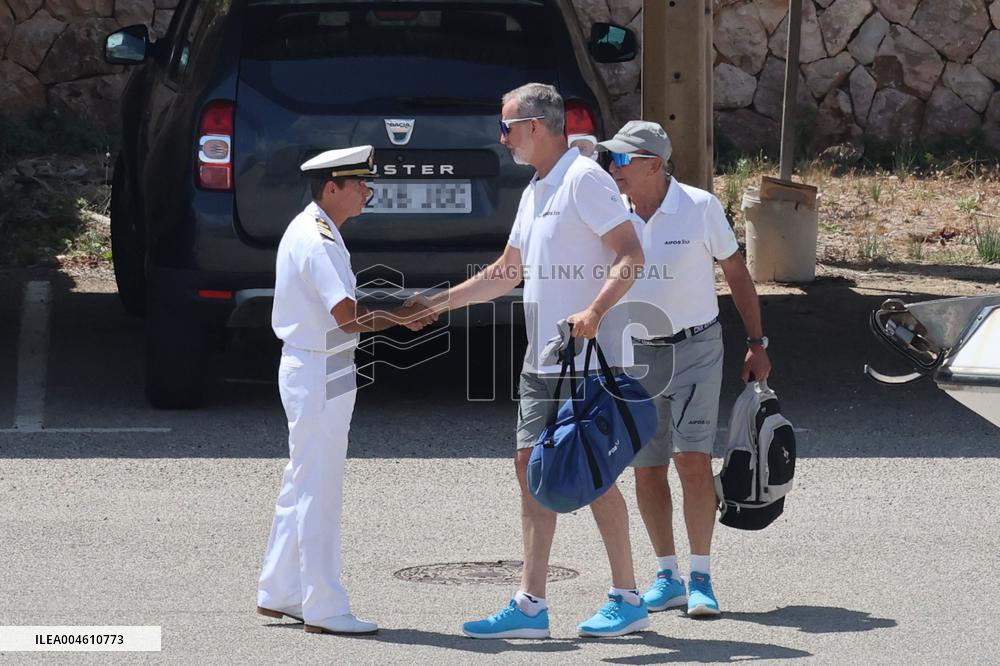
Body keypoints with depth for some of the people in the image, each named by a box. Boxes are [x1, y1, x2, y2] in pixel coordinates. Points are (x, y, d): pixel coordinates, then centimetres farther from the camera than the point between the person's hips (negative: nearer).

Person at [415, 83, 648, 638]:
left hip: (587, 358, -9)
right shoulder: (535, 192, 19)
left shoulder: (584, 179, -11)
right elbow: (506, 274, 28)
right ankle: (530, 606, 6)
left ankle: (627, 600, 2)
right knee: (531, 466, 5)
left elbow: (630, 254, -18)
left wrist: (594, 311, -31)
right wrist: (437, 304, 25)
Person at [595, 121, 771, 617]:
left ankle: (701, 578, -7)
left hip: (695, 349, -3)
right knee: (646, 468, 4)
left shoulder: (700, 208, -8)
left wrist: (756, 343, 1)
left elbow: (737, 274, 2)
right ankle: (666, 577, 15)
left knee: (693, 460, -13)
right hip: (634, 354, 3)